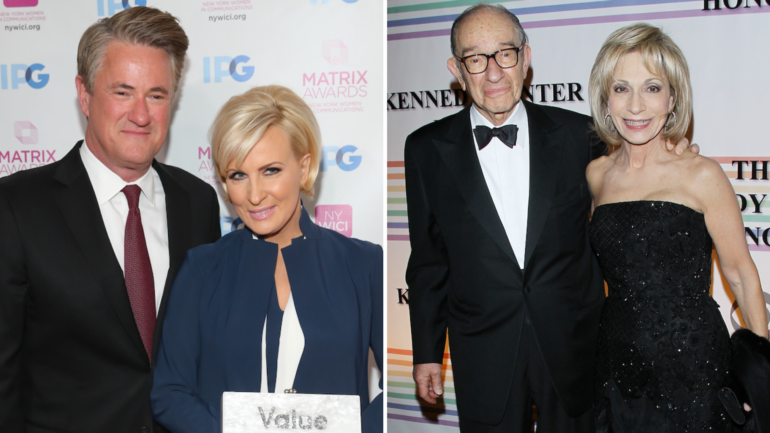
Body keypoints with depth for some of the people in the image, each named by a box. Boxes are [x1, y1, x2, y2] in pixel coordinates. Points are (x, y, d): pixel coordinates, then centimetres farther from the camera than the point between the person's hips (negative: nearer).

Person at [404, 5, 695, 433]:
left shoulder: (578, 134, -3)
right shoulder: (427, 149, -3)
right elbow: (428, 261, 1)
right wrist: (427, 351, 2)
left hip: (573, 347, 1)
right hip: (483, 358, 0)